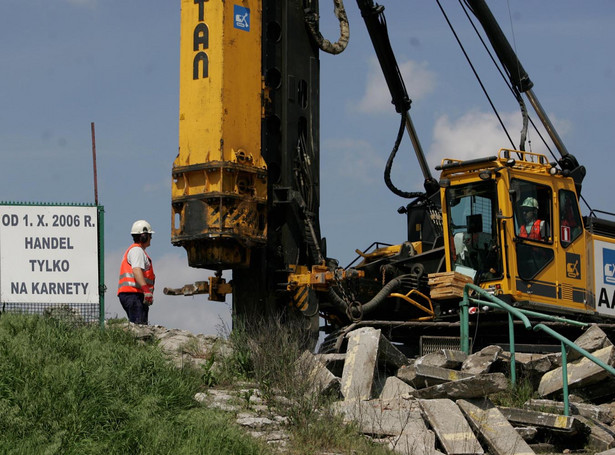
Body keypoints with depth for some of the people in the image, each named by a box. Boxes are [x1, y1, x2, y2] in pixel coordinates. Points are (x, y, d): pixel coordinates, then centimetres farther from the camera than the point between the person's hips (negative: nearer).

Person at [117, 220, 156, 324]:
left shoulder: (132, 250, 29)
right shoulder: (137, 250, -5)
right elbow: (137, 271, -20)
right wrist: (146, 290, -30)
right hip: (133, 294, -10)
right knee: (139, 326, -19)